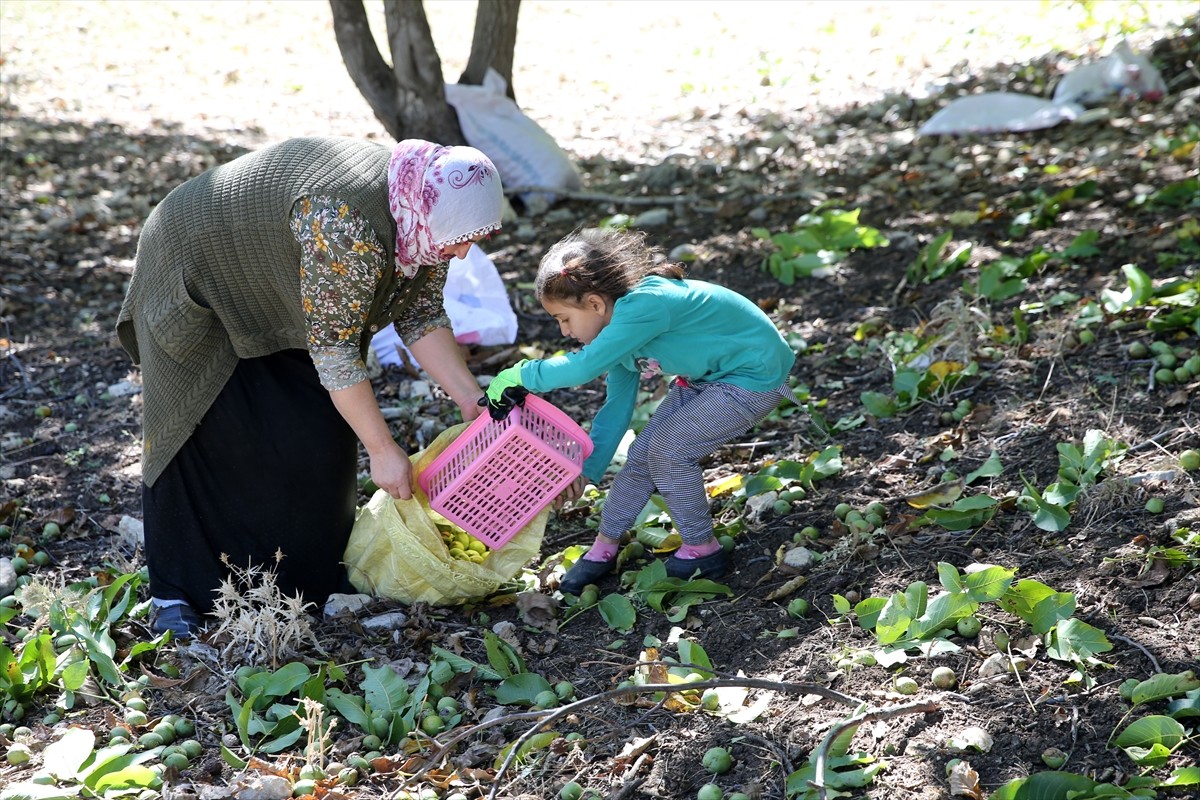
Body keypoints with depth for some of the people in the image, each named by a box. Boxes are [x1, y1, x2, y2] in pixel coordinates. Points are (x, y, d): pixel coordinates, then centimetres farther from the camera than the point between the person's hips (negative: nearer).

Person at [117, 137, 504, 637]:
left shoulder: (425, 218, -14)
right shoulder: (347, 225, -40)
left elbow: (420, 316, -4)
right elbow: (334, 351, -34)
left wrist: (473, 402, -11)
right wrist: (383, 451, -28)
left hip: (273, 302, 8)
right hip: (196, 277, -8)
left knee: (319, 432, 2)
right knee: (206, 438, -7)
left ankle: (315, 576, 13)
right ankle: (176, 592, 3)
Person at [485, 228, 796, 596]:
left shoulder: (643, 307, -31)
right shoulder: (624, 329, -1)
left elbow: (585, 366, -38)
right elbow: (617, 407, 6)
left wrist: (521, 375, -26)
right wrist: (586, 470, 6)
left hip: (755, 376, -9)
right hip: (708, 376, 9)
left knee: (668, 450, -12)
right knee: (642, 454, 4)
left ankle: (702, 552, 4)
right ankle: (604, 549, 18)